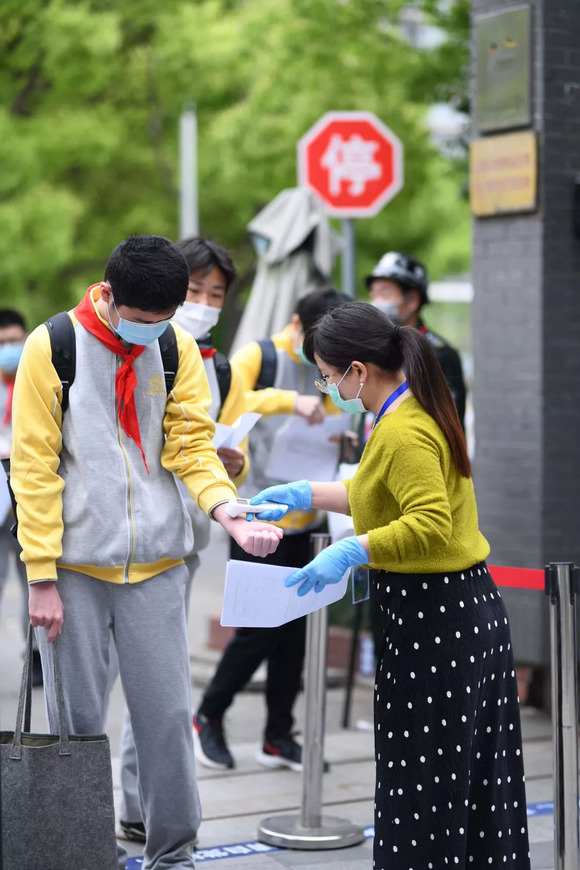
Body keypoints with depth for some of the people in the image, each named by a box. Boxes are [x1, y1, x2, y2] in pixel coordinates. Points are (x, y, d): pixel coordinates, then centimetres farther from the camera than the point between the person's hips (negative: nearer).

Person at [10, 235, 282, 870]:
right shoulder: (52, 347, -6)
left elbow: (192, 443, 2)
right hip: (76, 563, -2)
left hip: (155, 562, 3)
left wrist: (229, 513, -18)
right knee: (77, 718, 3)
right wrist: (41, 577, -10)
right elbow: (34, 465, -6)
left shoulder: (177, 347, 4)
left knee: (167, 712, 2)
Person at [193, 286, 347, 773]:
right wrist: (287, 401, -31)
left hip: (304, 520, 6)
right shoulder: (259, 358, -7)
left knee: (294, 630, 7)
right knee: (260, 629, -6)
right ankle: (208, 717, 14)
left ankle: (278, 736, 16)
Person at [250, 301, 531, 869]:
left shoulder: (403, 433, -20)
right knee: (476, 779, 16)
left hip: (433, 619, -10)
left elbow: (432, 526, -29)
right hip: (468, 608, 10)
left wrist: (350, 551, -27)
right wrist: (305, 495, 23)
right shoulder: (422, 412, 13)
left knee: (424, 782, -2)